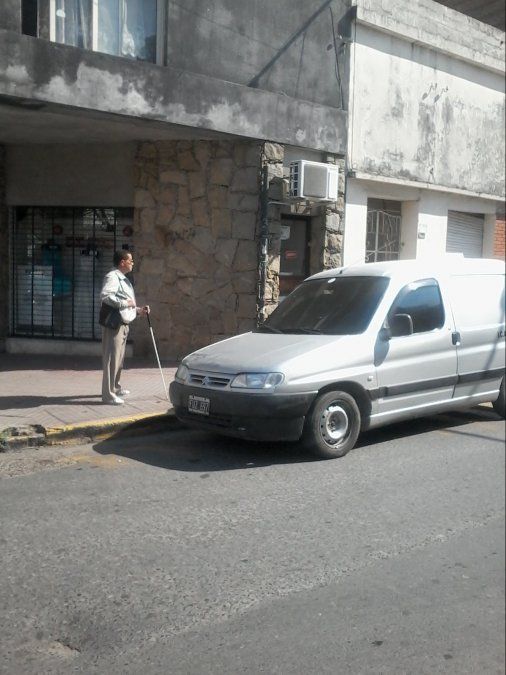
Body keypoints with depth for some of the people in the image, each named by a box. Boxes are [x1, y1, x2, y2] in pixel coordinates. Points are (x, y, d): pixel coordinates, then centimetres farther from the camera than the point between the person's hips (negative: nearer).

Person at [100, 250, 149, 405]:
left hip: (123, 324, 10)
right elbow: (105, 295, -27)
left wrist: (139, 310, 13)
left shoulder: (124, 279, 21)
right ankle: (108, 394, -6)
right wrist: (125, 303, -22)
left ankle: (116, 387, 32)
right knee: (111, 358, -8)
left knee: (119, 358, 19)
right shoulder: (112, 277, -11)